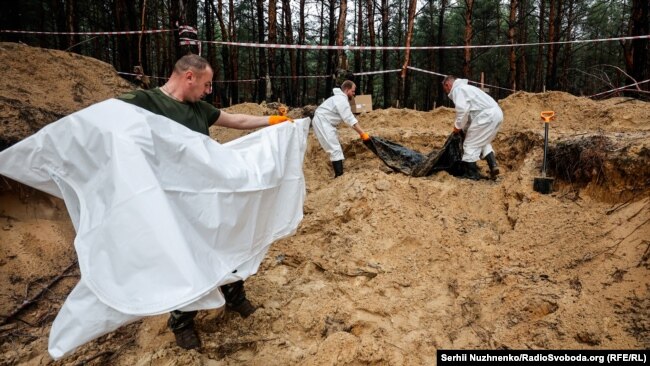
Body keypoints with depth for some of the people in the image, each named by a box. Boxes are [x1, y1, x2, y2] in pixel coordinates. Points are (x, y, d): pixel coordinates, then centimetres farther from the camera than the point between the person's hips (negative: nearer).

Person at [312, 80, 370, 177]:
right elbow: (350, 119, -20)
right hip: (322, 122, -11)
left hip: (324, 122, 11)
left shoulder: (341, 98, 19)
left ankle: (339, 174, 23)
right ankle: (339, 176, -17)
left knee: (336, 149, 16)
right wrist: (362, 133, -18)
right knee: (335, 149, -14)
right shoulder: (342, 99, -15)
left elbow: (349, 118, 20)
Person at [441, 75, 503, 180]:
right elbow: (469, 110, 28)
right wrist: (464, 127, 25)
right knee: (483, 142, 26)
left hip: (486, 115, -10)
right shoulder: (465, 87, 30)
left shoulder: (457, 89, -2)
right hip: (497, 113, 10)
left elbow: (462, 109, -16)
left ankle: (472, 173, 8)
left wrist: (458, 126, -3)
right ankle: (493, 165, 14)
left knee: (470, 144, 1)